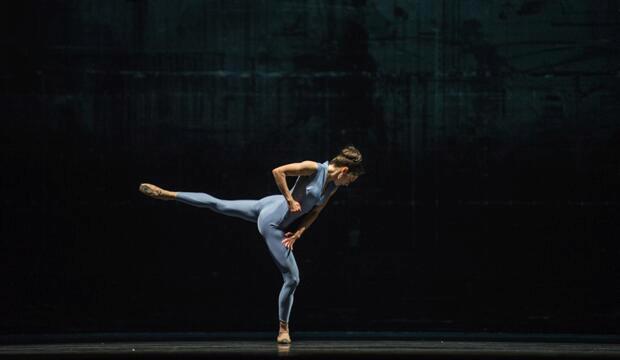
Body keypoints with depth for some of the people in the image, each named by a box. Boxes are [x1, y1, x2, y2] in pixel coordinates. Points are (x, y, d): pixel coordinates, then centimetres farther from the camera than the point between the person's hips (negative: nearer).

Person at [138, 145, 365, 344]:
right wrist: (290, 200, -21)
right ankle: (283, 330, 7)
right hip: (271, 222, -8)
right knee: (292, 278, -4)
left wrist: (297, 234, 2)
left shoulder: (333, 187, 4)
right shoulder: (314, 169, -21)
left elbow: (314, 212, 13)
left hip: (268, 208, 8)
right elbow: (278, 171, -24)